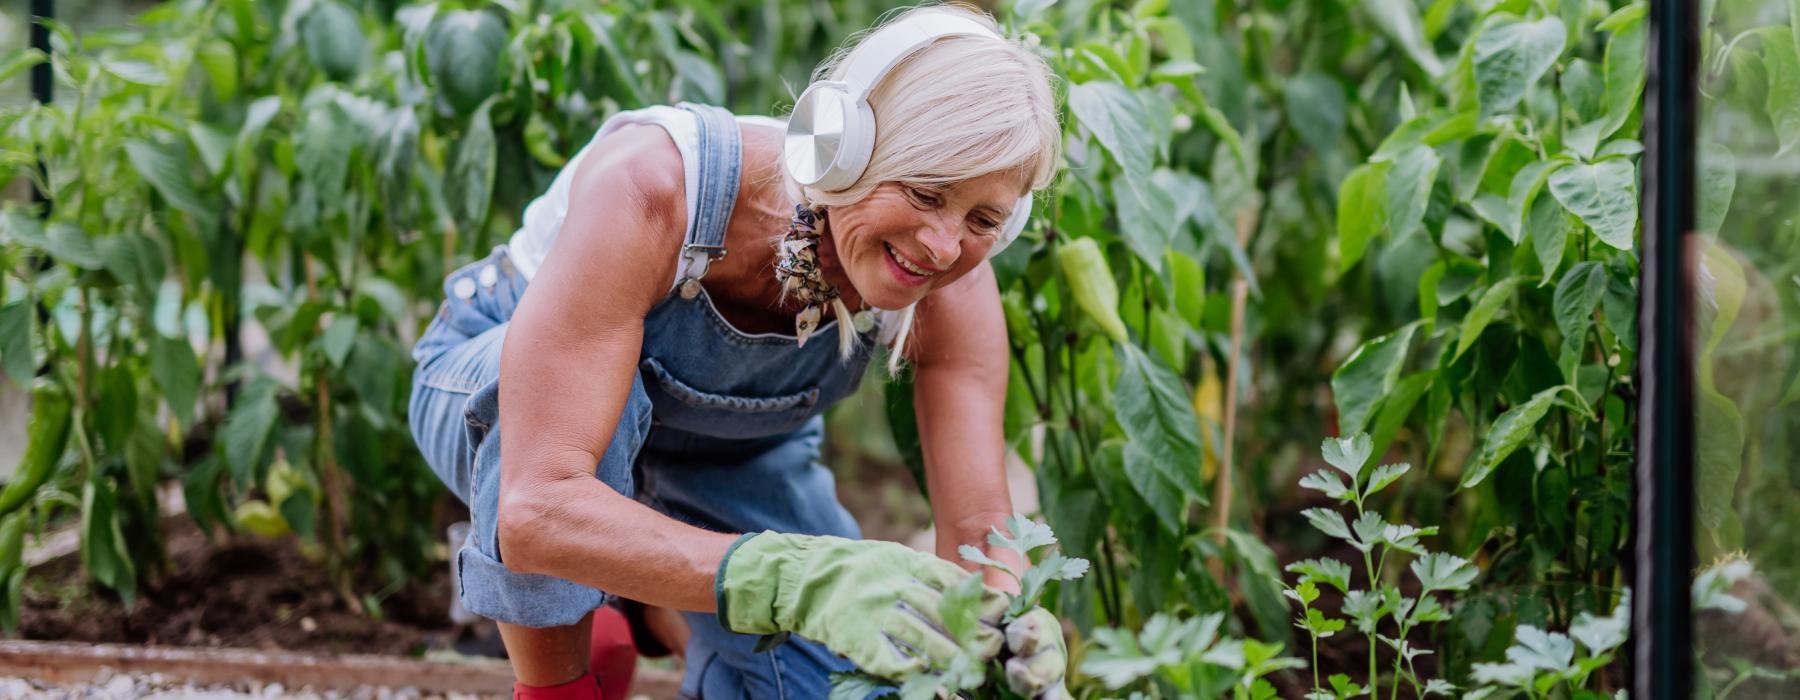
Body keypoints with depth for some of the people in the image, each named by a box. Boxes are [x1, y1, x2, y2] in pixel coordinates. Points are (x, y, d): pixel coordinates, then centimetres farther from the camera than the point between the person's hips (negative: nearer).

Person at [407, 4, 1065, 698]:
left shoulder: (952, 291, -27)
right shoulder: (648, 188, -42)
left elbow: (980, 524, -28)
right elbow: (537, 511, -51)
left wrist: (1017, 634, -52)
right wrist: (798, 581, -64)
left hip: (733, 454, 4)